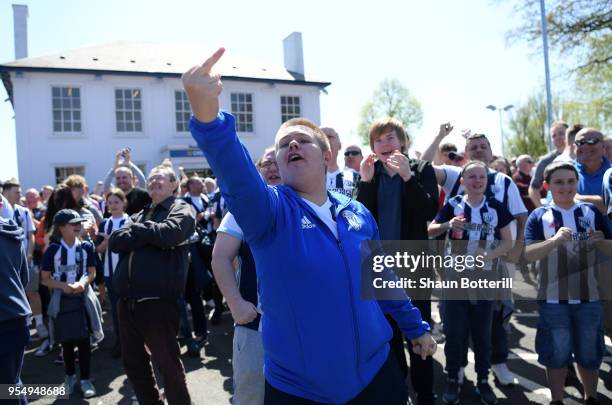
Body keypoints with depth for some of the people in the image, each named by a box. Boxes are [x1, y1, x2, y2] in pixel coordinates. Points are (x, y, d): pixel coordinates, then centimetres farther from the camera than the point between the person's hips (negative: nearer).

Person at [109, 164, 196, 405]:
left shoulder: (181, 209, 1)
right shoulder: (141, 214, 21)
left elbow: (169, 233, -20)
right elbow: (115, 242, 8)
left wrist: (137, 229, -3)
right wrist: (149, 232, -9)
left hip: (158, 300, -8)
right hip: (127, 299, 8)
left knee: (168, 363, 2)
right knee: (132, 361, 18)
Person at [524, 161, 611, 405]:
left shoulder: (592, 212, 3)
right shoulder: (539, 216, -5)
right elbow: (528, 254, -13)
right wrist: (555, 240, -28)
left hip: (589, 297, 3)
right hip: (554, 299, -2)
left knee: (590, 353, 17)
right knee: (557, 354, 11)